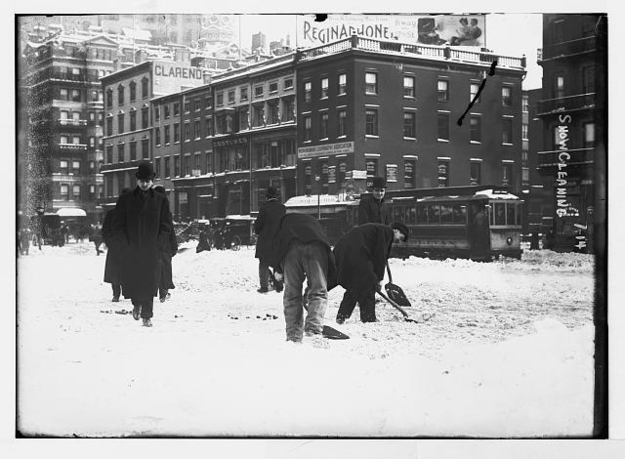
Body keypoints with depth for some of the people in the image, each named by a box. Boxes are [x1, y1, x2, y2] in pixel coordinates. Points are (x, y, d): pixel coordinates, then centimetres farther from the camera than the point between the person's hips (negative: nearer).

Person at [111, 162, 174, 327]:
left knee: (149, 282, -4)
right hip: (131, 250, 1)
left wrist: (157, 244, -6)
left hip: (152, 251, 0)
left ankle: (147, 315, 7)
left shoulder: (161, 200, 5)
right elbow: (117, 226, 4)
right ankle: (137, 303, 33)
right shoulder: (125, 200, 5)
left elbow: (167, 226, 5)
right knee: (131, 281, 4)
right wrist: (125, 245, -6)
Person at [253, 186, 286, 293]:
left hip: (266, 240, -4)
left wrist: (257, 231, 13)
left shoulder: (265, 208, -11)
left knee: (264, 264, 4)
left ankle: (264, 286, 0)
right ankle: (278, 285, 14)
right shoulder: (283, 208, 1)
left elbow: (258, 225, -6)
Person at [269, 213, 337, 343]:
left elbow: (276, 243, 16)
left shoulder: (287, 219, 40)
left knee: (291, 294, 9)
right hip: (316, 246, 1)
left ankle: (293, 337, 7)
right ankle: (313, 329, -15)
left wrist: (277, 269, 17)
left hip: (290, 247, -1)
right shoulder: (314, 222, 43)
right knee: (318, 292, 4)